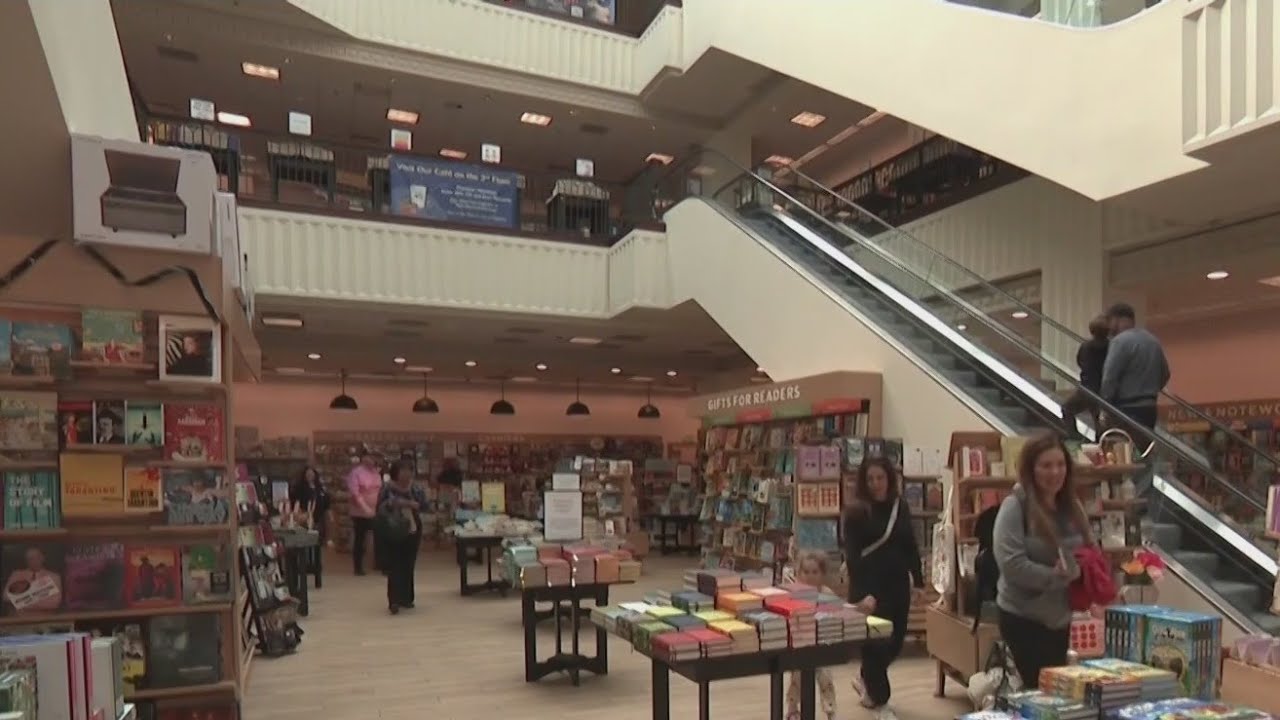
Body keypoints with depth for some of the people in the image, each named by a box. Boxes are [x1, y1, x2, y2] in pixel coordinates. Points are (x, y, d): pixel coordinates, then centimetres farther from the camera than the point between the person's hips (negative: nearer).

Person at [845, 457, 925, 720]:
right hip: (869, 588, -5)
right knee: (875, 642, 1)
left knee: (895, 641, 12)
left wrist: (918, 581, 10)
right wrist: (862, 593, -26)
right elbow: (852, 556, -17)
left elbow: (910, 546, 12)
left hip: (897, 585, 5)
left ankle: (867, 682, 38)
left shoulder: (901, 507, 4)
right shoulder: (856, 513, -12)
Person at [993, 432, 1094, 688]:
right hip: (1023, 617, -7)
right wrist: (1058, 577, -20)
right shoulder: (1015, 506, -16)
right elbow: (1011, 564, -23)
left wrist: (1080, 573, -10)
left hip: (1060, 615, 7)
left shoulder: (1072, 506, 6)